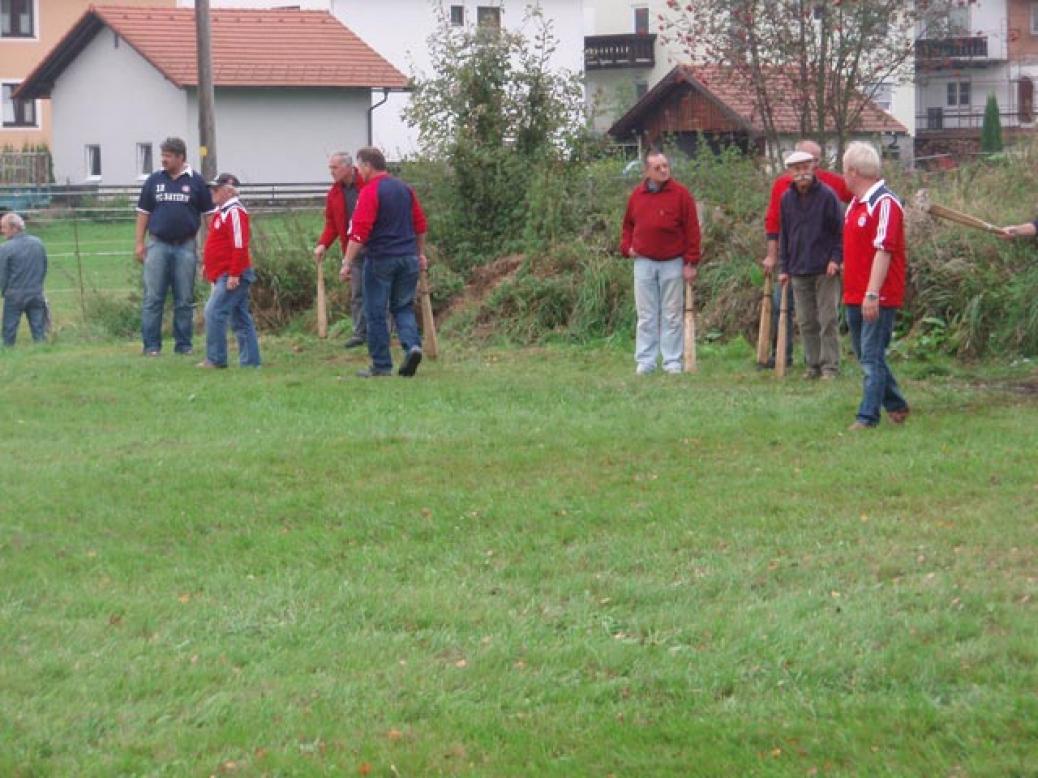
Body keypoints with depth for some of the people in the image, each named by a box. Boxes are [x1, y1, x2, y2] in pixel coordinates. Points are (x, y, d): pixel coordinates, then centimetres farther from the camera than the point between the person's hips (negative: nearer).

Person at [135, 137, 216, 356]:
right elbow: (143, 213, 10)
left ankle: (183, 344, 12)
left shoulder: (196, 182, 3)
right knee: (152, 298, -3)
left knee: (185, 300, 5)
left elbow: (209, 214, 5)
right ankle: (151, 345, 0)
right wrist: (139, 244, 3)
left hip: (185, 246, 0)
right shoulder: (154, 180, 6)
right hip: (158, 245, 1)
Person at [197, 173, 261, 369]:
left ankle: (215, 359, -11)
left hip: (232, 277, -10)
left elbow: (239, 246, -21)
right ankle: (250, 360, 12)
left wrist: (234, 274, -24)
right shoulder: (222, 212, 17)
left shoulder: (235, 212, -15)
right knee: (240, 318, 10)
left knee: (214, 312, -14)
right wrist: (208, 264, 24)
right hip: (223, 275, 10)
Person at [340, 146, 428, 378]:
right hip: (408, 258, 6)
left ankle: (381, 365, 5)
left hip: (381, 259, -6)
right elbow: (420, 224, 14)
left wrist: (347, 263, -16)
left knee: (376, 313, 4)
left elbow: (359, 232, -18)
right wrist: (420, 253, 24)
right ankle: (412, 345, -10)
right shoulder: (405, 189, 9)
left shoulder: (370, 192, -12)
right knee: (403, 307, 14)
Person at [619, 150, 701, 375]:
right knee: (646, 316, 4)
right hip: (644, 263, 3)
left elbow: (692, 230, -5)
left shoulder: (680, 194, -4)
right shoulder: (637, 195, 6)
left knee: (672, 316, 2)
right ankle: (645, 362, 6)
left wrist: (691, 263, -8)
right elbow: (628, 225, 20)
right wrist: (627, 247, 4)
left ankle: (672, 361, 6)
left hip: (672, 263, -3)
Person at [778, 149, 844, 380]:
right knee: (806, 322, 8)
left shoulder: (827, 196, -6)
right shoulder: (787, 199, 8)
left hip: (825, 270, -5)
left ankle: (830, 367, -1)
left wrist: (836, 259, -11)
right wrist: (784, 267, 11)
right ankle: (813, 365, 16)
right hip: (799, 270, 5)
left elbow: (840, 230, -2)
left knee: (828, 320, -4)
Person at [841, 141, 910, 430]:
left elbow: (883, 251, -22)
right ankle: (896, 406, 27)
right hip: (855, 296, 10)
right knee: (866, 355, 15)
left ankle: (867, 417, -8)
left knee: (872, 357, -9)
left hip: (878, 299, -10)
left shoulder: (885, 204, -15)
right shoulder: (854, 204, 15)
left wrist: (872, 294, -26)